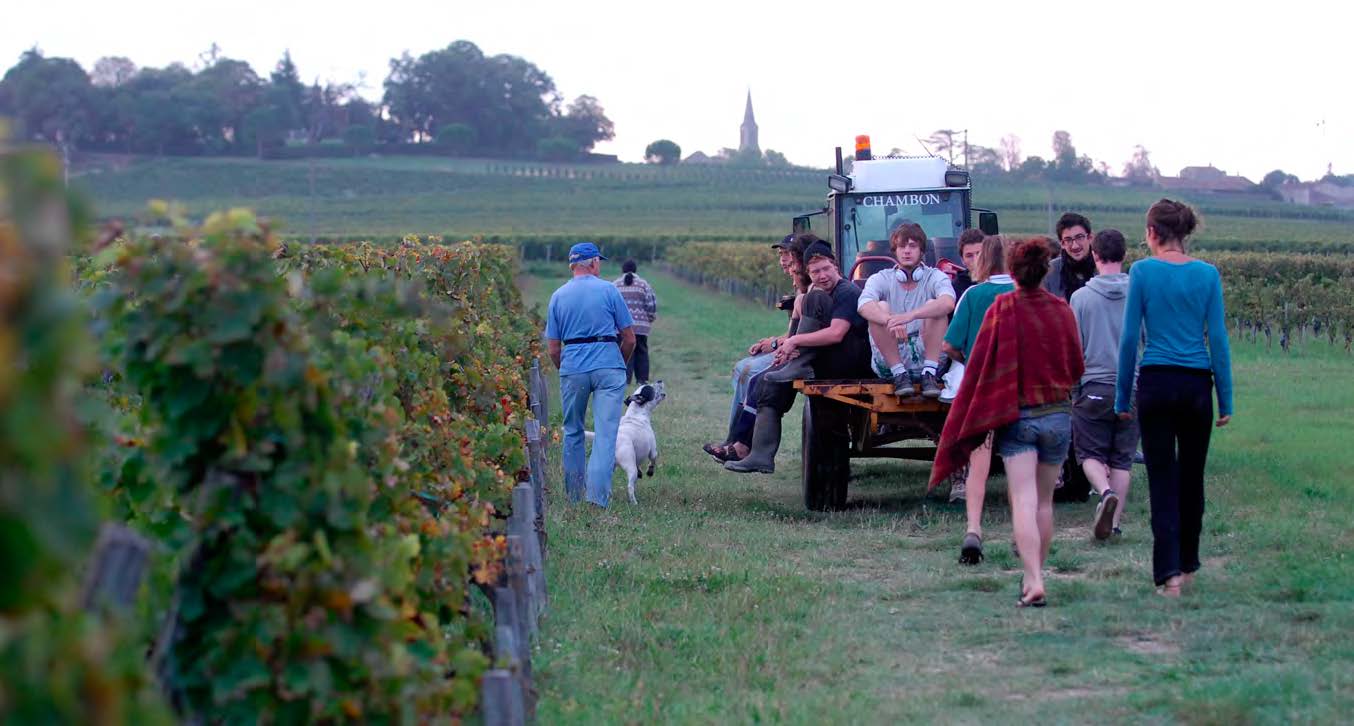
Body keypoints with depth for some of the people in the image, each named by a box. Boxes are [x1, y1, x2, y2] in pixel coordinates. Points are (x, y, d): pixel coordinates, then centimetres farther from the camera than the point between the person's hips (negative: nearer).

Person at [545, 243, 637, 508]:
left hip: (572, 367, 3)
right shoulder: (608, 290, 0)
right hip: (608, 366, -2)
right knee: (606, 431, -4)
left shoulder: (558, 296, 7)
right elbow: (629, 339, 2)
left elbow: (553, 348, 6)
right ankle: (599, 494, -15)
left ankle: (574, 494, 22)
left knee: (573, 432, 16)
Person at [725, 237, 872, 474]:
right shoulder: (821, 295, 20)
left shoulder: (848, 292, -9)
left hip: (852, 363, -9)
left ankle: (797, 368, -21)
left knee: (816, 299, -21)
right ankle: (761, 456, -13)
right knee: (770, 381, -6)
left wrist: (795, 341, -18)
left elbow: (836, 334, -23)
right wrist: (789, 347, -4)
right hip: (827, 364, 9)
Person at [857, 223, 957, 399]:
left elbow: (948, 303, -20)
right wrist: (891, 321, -38)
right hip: (889, 362, 1)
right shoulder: (880, 279, 6)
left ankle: (929, 374, -25)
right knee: (881, 308, -19)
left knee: (933, 306, -19)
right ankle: (899, 375, -22)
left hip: (926, 355, 0)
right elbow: (864, 306, -17)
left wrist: (911, 315, -37)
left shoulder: (935, 277, 4)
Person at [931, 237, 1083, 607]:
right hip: (1058, 414, 3)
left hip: (1016, 417, -3)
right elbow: (1077, 366, 11)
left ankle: (1034, 582, -22)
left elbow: (979, 367, -7)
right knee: (1044, 501, 15)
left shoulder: (1002, 309, -9)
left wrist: (969, 420, 2)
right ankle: (1035, 575, 24)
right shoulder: (1062, 309, 1)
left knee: (1023, 501, -9)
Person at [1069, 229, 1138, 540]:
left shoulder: (1081, 297, -5)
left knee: (1089, 453, 7)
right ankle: (1114, 520, 8)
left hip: (1094, 387, -2)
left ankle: (1106, 491, -20)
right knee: (1122, 458, 10)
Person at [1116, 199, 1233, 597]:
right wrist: (1226, 399, 5)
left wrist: (1122, 396, 4)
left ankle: (1169, 572, -10)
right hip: (1196, 385, 2)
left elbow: (1129, 337, -3)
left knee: (1162, 479, 0)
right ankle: (1188, 565, 27)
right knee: (1192, 477, 15)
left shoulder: (1143, 271, -4)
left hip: (1156, 383, -2)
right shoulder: (1207, 274, 1)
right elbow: (1218, 339, 0)